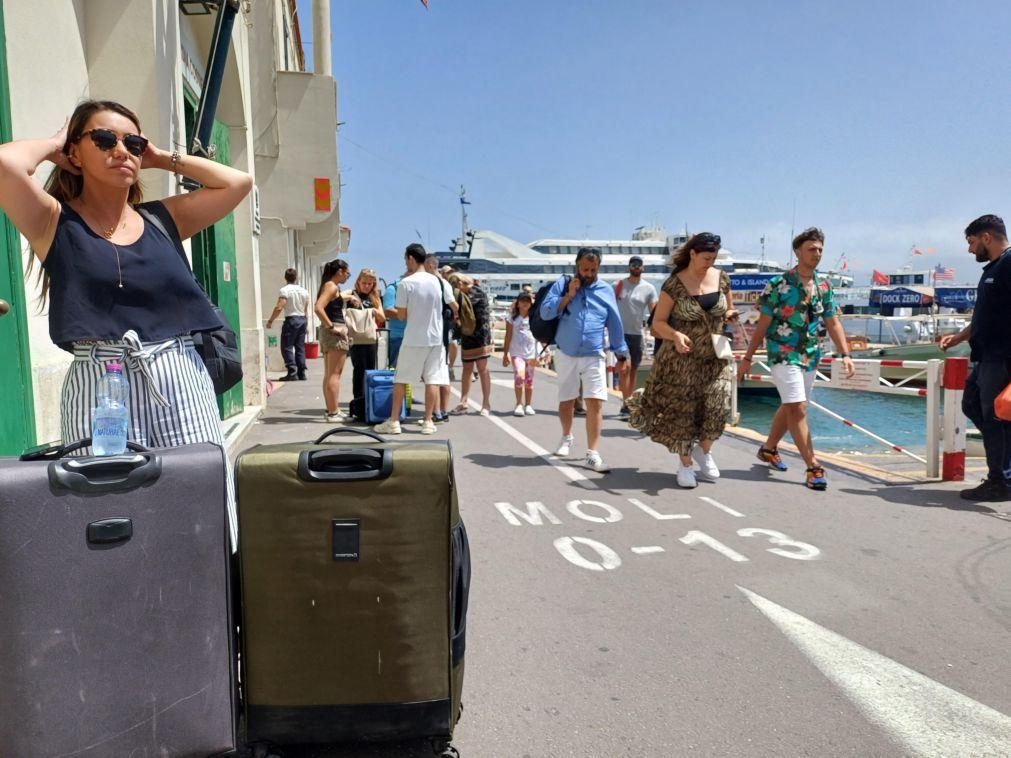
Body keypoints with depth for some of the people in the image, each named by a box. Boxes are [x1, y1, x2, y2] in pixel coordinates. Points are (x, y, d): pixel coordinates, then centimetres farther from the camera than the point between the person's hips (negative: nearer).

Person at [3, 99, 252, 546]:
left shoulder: (163, 219, 14)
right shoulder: (55, 222, 5)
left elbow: (238, 182, 10)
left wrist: (163, 158, 15)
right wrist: (53, 145, 6)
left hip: (180, 383, 3)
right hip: (97, 389, -2)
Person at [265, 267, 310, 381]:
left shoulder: (285, 290, -9)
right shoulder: (303, 291, 11)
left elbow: (279, 307, -18)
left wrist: (270, 320, -11)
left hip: (291, 320, -6)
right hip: (302, 319, 6)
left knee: (287, 347, -3)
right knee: (300, 347, 10)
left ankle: (292, 372, -12)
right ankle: (301, 373, 9)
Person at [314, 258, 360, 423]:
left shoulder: (329, 286, 14)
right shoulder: (332, 286, -13)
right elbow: (318, 308, -25)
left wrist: (348, 297, 24)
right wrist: (332, 327, -21)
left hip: (328, 333, 10)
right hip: (335, 332, -10)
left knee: (329, 374, 13)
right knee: (334, 374, -6)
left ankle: (330, 410, 19)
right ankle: (333, 413, -4)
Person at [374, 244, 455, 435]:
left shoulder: (406, 283, -10)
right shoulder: (437, 281, 4)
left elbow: (401, 315, -7)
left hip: (413, 339, -4)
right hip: (435, 337, 4)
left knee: (400, 380, 6)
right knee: (432, 380, 5)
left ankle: (393, 421, 8)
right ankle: (428, 421, 7)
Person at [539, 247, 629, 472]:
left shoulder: (606, 290, 5)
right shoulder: (562, 285, 2)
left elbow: (615, 325, 9)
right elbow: (545, 312, -7)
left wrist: (621, 355, 9)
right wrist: (568, 295, -14)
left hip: (593, 357, 0)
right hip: (566, 355, 0)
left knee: (595, 403, -10)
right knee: (566, 402, 12)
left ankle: (592, 454, -6)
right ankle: (567, 437, 38)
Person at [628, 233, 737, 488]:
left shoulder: (721, 278, 4)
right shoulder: (674, 284, -10)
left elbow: (729, 311, 18)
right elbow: (658, 322, -8)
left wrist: (729, 315, -6)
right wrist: (675, 335, -27)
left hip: (715, 357, 3)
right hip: (682, 359, -3)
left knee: (718, 405, -7)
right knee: (682, 410, 2)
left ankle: (703, 449, 21)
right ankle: (685, 464, 19)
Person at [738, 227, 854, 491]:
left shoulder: (824, 285, 6)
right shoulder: (779, 285, -10)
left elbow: (832, 323, 10)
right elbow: (763, 324, -8)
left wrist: (845, 354, 0)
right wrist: (747, 358, -7)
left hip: (810, 356, 7)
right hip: (783, 355, -6)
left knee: (790, 406, 16)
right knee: (798, 409, -11)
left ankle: (769, 448, 35)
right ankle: (814, 468, -9)